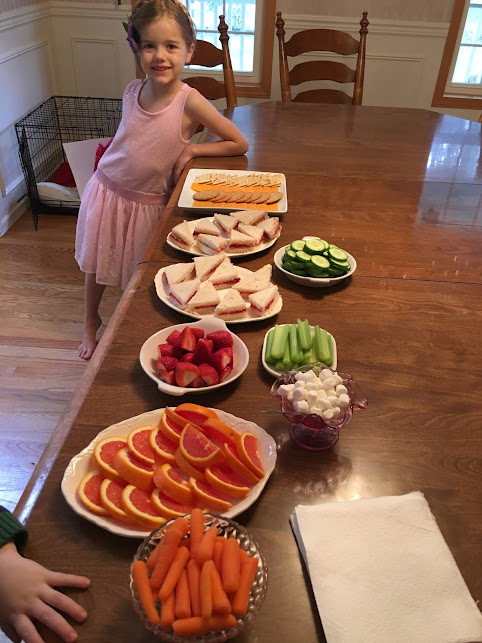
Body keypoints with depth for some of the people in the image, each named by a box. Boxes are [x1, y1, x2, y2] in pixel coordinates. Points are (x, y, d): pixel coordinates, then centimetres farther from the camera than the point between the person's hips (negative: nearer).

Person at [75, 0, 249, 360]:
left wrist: (191, 149, -18)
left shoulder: (190, 101, -20)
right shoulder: (133, 91, -7)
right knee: (97, 263, 18)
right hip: (107, 189, 4)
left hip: (148, 203, -4)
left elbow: (240, 144, -15)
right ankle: (91, 321, 44)